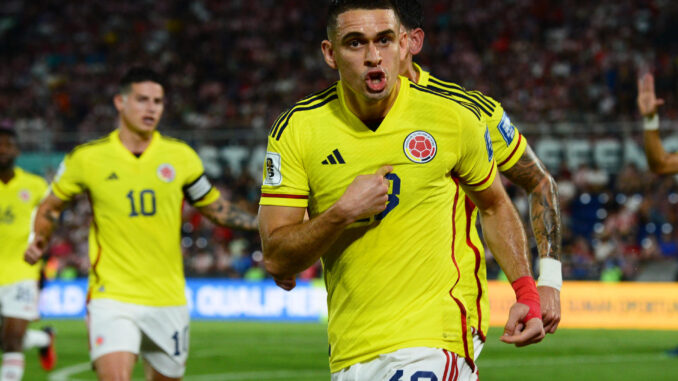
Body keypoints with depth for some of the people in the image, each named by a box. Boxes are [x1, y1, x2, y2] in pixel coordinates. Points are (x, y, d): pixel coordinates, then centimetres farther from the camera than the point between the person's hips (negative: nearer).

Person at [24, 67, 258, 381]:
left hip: (168, 298, 3)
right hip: (112, 295, -3)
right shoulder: (87, 158, -1)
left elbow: (215, 208, 15)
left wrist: (260, 222, 1)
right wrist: (40, 240, -4)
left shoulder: (180, 156, 4)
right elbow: (51, 206, 14)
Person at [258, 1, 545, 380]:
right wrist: (342, 212, -17)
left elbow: (495, 206, 16)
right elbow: (276, 260, -3)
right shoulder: (297, 130, -1)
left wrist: (527, 294, 6)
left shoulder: (454, 117, -2)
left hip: (432, 341, -2)